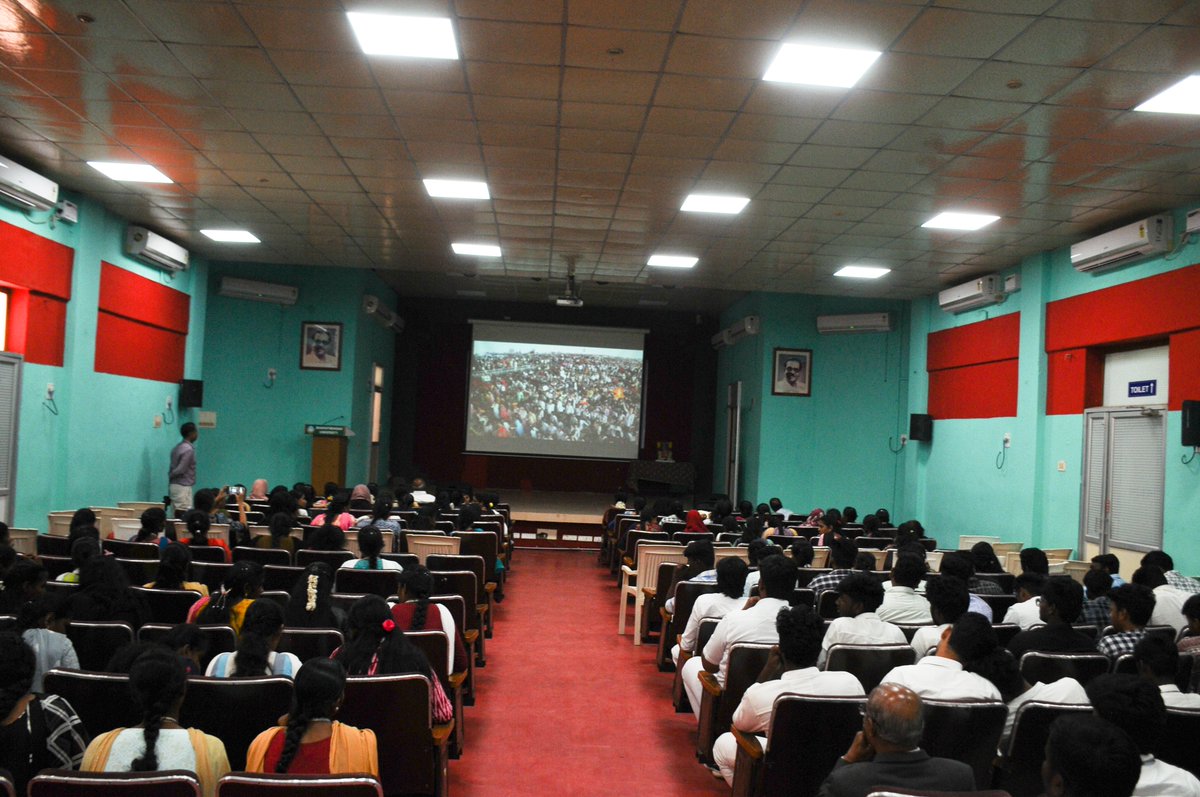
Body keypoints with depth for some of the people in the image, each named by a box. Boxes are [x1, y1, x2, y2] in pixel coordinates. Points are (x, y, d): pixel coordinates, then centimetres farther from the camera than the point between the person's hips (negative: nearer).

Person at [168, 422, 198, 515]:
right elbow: (181, 470, -18)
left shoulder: (178, 448, 12)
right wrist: (170, 476, 0)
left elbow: (173, 468, 12)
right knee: (183, 514, -8)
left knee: (177, 514, 8)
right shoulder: (188, 449, -15)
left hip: (175, 485, 9)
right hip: (183, 486, -9)